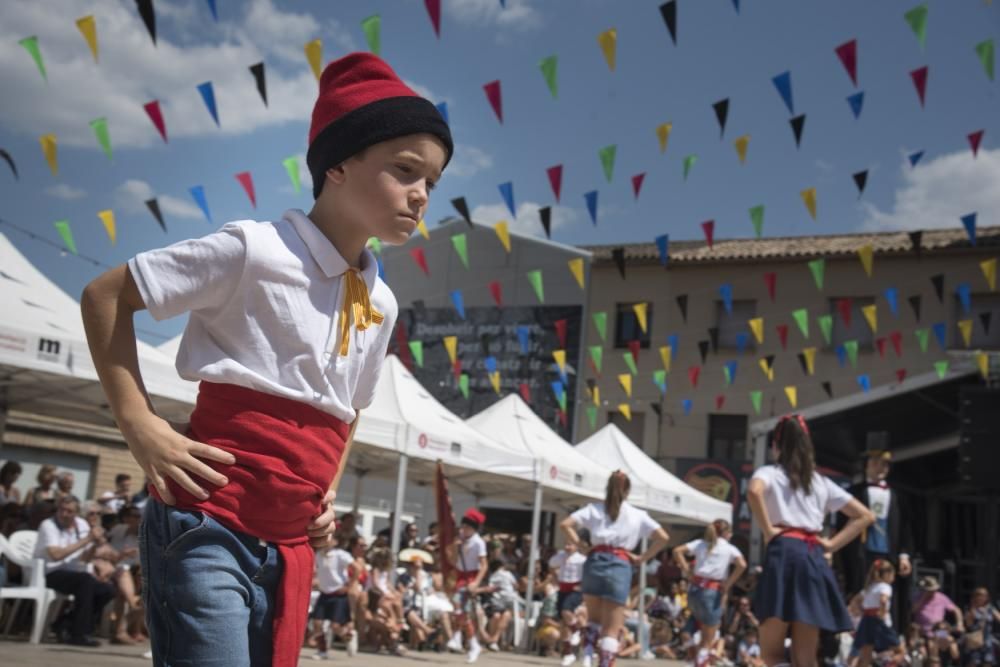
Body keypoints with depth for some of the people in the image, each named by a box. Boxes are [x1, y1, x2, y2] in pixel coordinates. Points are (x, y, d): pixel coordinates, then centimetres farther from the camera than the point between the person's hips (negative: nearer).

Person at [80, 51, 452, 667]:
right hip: (210, 528, -7)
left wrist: (328, 494, 12)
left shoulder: (381, 306, 11)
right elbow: (104, 297, -4)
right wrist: (139, 423, -11)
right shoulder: (256, 250, -9)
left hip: (292, 549, 7)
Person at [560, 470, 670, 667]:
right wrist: (642, 558, 8)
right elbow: (663, 537, 2)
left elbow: (565, 524, 2)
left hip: (595, 563, 2)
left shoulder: (594, 509, 12)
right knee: (611, 630, 2)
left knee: (593, 619, 21)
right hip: (620, 567, -2)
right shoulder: (638, 515, 10)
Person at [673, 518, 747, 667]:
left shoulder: (700, 543, 13)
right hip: (713, 592, -4)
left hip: (695, 589, 4)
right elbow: (742, 565, -14)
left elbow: (677, 551, 2)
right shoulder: (730, 548, 6)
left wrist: (687, 571, 4)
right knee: (708, 640, 5)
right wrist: (728, 585, -5)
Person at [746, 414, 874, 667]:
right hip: (815, 559, 5)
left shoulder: (769, 473, 7)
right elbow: (865, 516, 23)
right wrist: (832, 543, 16)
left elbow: (754, 492, -19)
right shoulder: (821, 481, 21)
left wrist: (767, 530, -8)